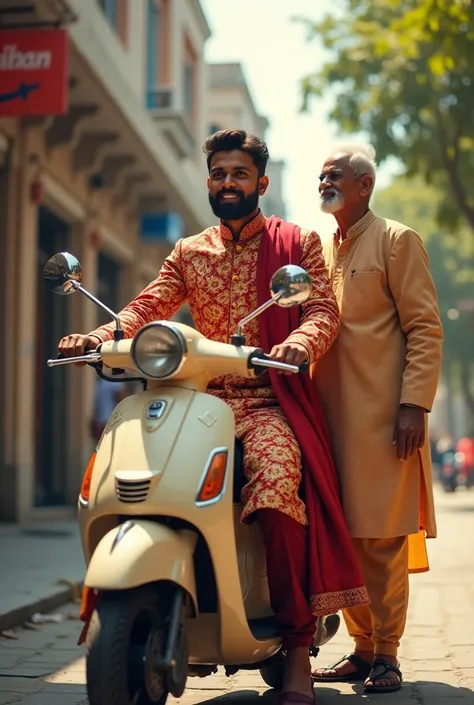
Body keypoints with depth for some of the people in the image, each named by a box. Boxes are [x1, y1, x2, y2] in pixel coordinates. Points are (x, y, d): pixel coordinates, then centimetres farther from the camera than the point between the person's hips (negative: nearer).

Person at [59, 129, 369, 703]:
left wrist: (300, 342, -25)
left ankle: (297, 643, -21)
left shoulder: (297, 243, 13)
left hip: (270, 401, -3)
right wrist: (103, 335, -15)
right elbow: (149, 305, 7)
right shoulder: (188, 253, 22)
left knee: (277, 477, -33)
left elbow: (323, 309, 0)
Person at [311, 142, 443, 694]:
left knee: (383, 539, -3)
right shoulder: (316, 249, 19)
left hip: (381, 415, -5)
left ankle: (386, 654, 7)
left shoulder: (395, 241, 2)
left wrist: (414, 404, -14)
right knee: (343, 538, 6)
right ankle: (361, 648, 16)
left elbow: (425, 329, -4)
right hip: (328, 415, 6)